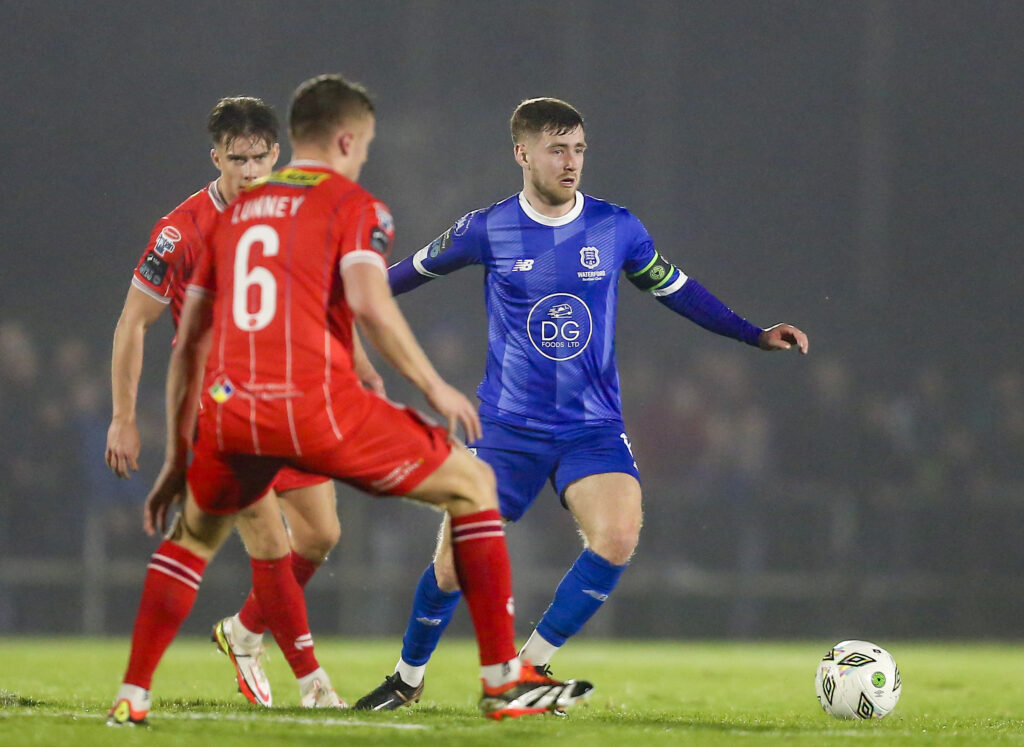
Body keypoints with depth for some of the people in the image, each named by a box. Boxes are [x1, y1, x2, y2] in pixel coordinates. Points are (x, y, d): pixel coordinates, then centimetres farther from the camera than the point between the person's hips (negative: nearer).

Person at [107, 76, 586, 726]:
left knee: (196, 533, 34)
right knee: (473, 485, 13)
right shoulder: (355, 206, 6)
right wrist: (435, 387, -3)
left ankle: (132, 696, 24)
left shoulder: (236, 212, 22)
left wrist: (177, 460, 26)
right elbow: (368, 303, -14)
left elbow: (189, 343, 21)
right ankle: (505, 682, 8)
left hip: (229, 412, 5)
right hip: (317, 405, -5)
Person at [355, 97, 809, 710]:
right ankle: (409, 677, 24)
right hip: (508, 428, -1)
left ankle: (533, 663, -6)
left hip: (593, 428, 1)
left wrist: (755, 335, 12)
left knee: (618, 538, -25)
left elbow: (674, 288, 15)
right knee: (453, 564, -5)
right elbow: (418, 269, 15)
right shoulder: (488, 231, -3)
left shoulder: (617, 229, 0)